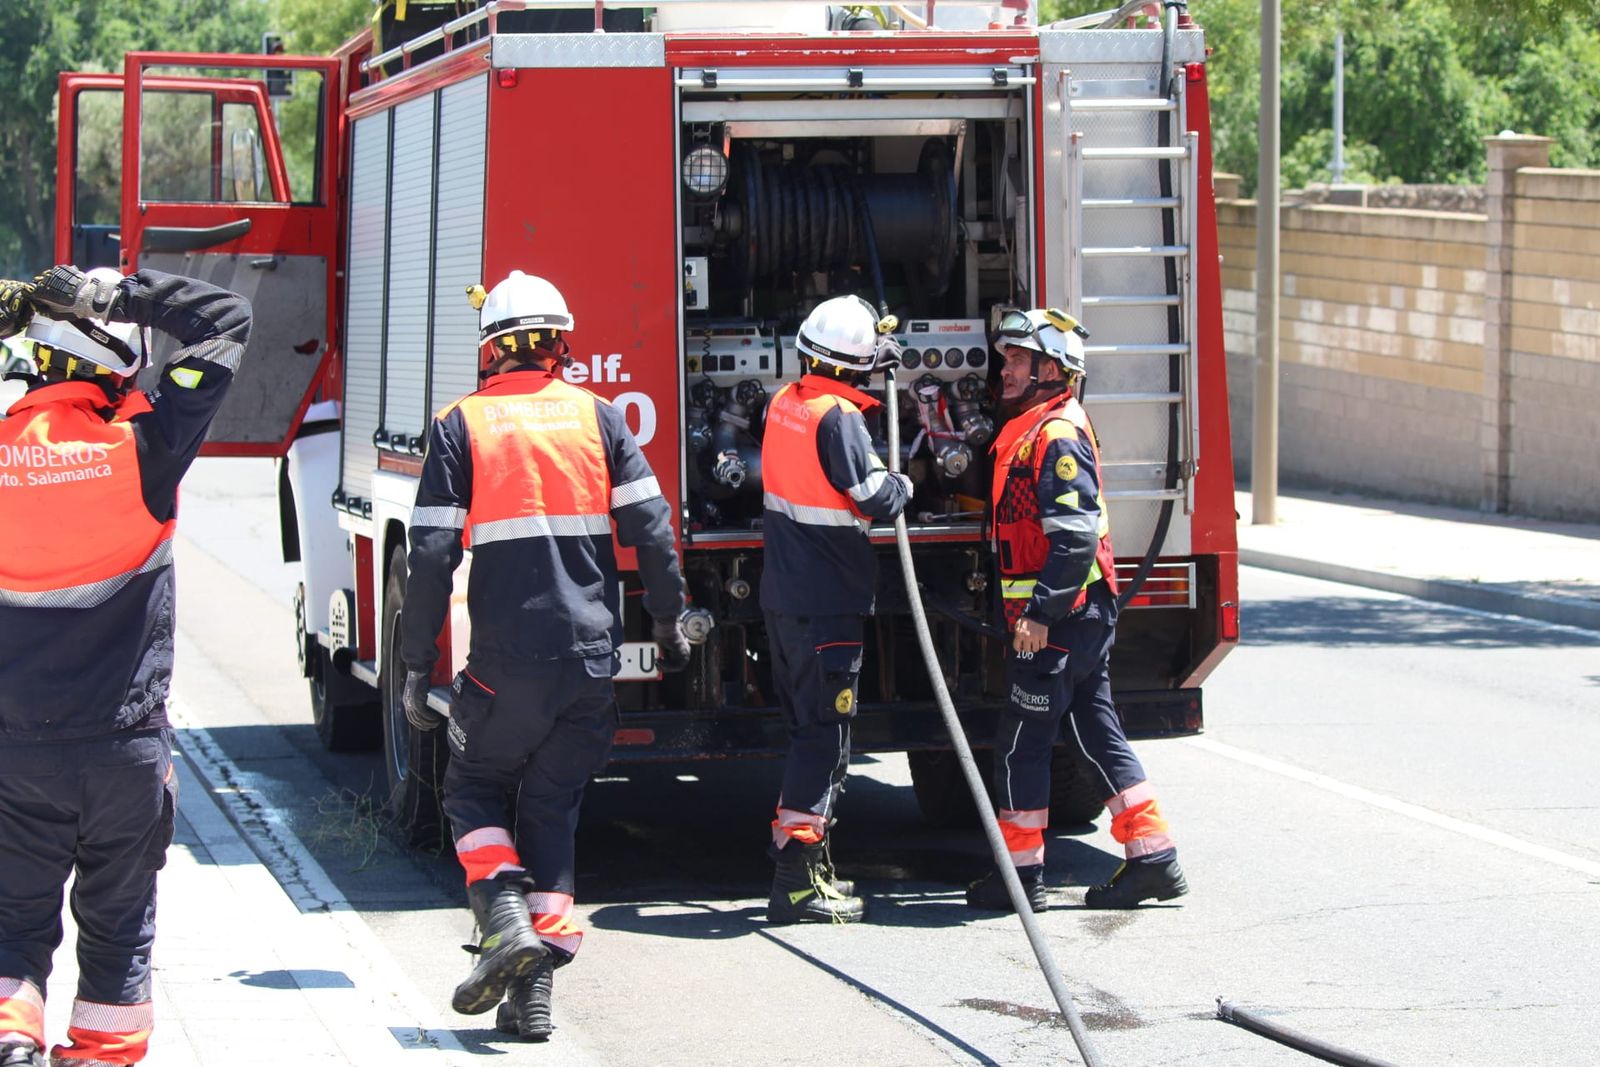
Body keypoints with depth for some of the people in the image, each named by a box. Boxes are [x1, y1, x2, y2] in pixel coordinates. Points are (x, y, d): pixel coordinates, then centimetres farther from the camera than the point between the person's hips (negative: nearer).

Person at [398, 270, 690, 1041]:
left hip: (507, 663, -2)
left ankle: (506, 918, -9)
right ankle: (535, 990, 6)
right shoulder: (597, 416, 5)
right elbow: (651, 528, 2)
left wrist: (416, 665, 0)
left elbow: (432, 555, -6)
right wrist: (669, 622, 14)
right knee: (553, 807, 12)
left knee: (475, 791, 17)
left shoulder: (462, 426, -1)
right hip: (593, 659, 3)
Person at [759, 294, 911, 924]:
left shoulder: (785, 403, 8)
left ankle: (806, 867, 25)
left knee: (809, 728, 18)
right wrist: (904, 485, 2)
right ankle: (797, 884, -9)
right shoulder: (838, 417, -18)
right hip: (827, 605, -9)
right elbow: (877, 500, -19)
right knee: (825, 736, -6)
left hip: (784, 599, 9)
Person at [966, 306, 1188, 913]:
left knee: (1021, 740, -3)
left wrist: (1041, 612, -24)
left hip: (1060, 618, -10)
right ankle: (1154, 858, 11)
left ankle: (1021, 875, 3)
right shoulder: (1031, 429, 16)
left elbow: (1075, 536, -23)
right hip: (1084, 614, 10)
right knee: (1098, 733, 10)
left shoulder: (1058, 434, -16)